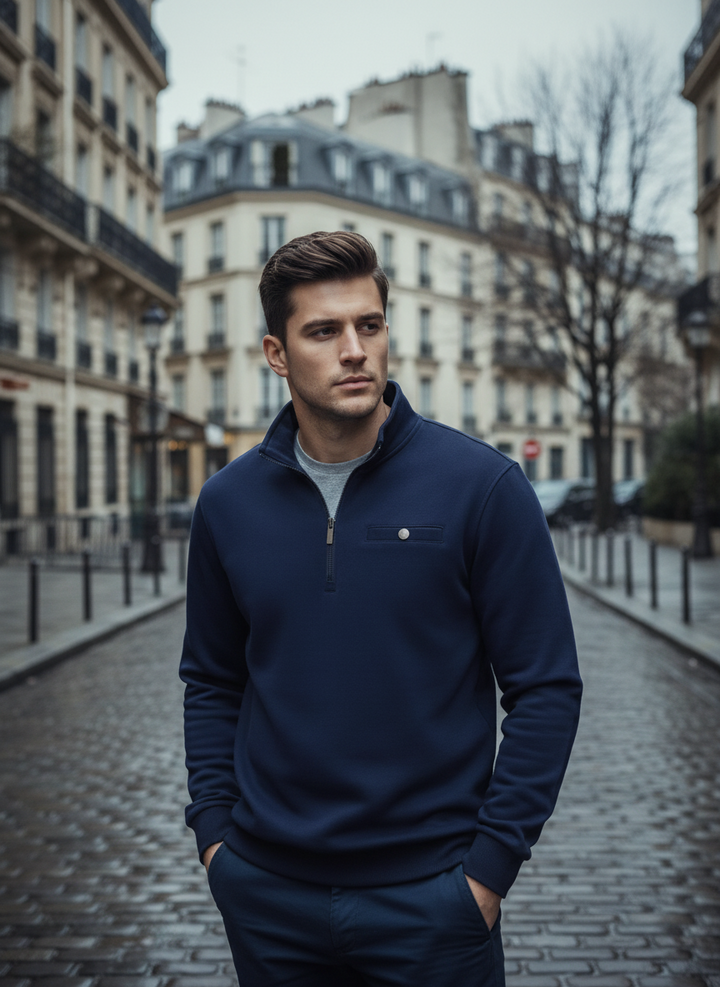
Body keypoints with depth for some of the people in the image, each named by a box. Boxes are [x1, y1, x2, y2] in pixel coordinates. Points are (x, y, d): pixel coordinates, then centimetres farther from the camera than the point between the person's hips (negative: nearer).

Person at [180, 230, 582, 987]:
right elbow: (212, 682, 11)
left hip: (429, 891, -2)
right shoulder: (228, 502, 1)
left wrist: (490, 863, -10)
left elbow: (545, 686, -7)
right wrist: (214, 831, 2)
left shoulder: (482, 484, -10)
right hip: (267, 894, 3)